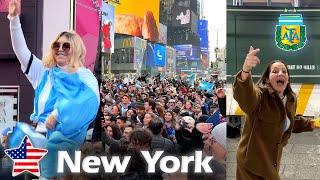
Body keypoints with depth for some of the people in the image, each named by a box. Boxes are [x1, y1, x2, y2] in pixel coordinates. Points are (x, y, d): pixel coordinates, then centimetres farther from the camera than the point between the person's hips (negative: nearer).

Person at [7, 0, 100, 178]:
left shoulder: (84, 76, 3)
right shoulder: (45, 72, 18)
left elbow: (90, 100, -18)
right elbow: (21, 50, 12)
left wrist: (57, 114, -25)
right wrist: (14, 18, 3)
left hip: (65, 137, -4)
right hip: (41, 133, 5)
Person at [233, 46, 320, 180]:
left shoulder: (291, 100, 1)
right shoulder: (260, 95, -22)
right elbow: (244, 95, -48)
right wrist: (246, 71, -66)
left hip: (273, 160, 7)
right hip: (252, 161, -7)